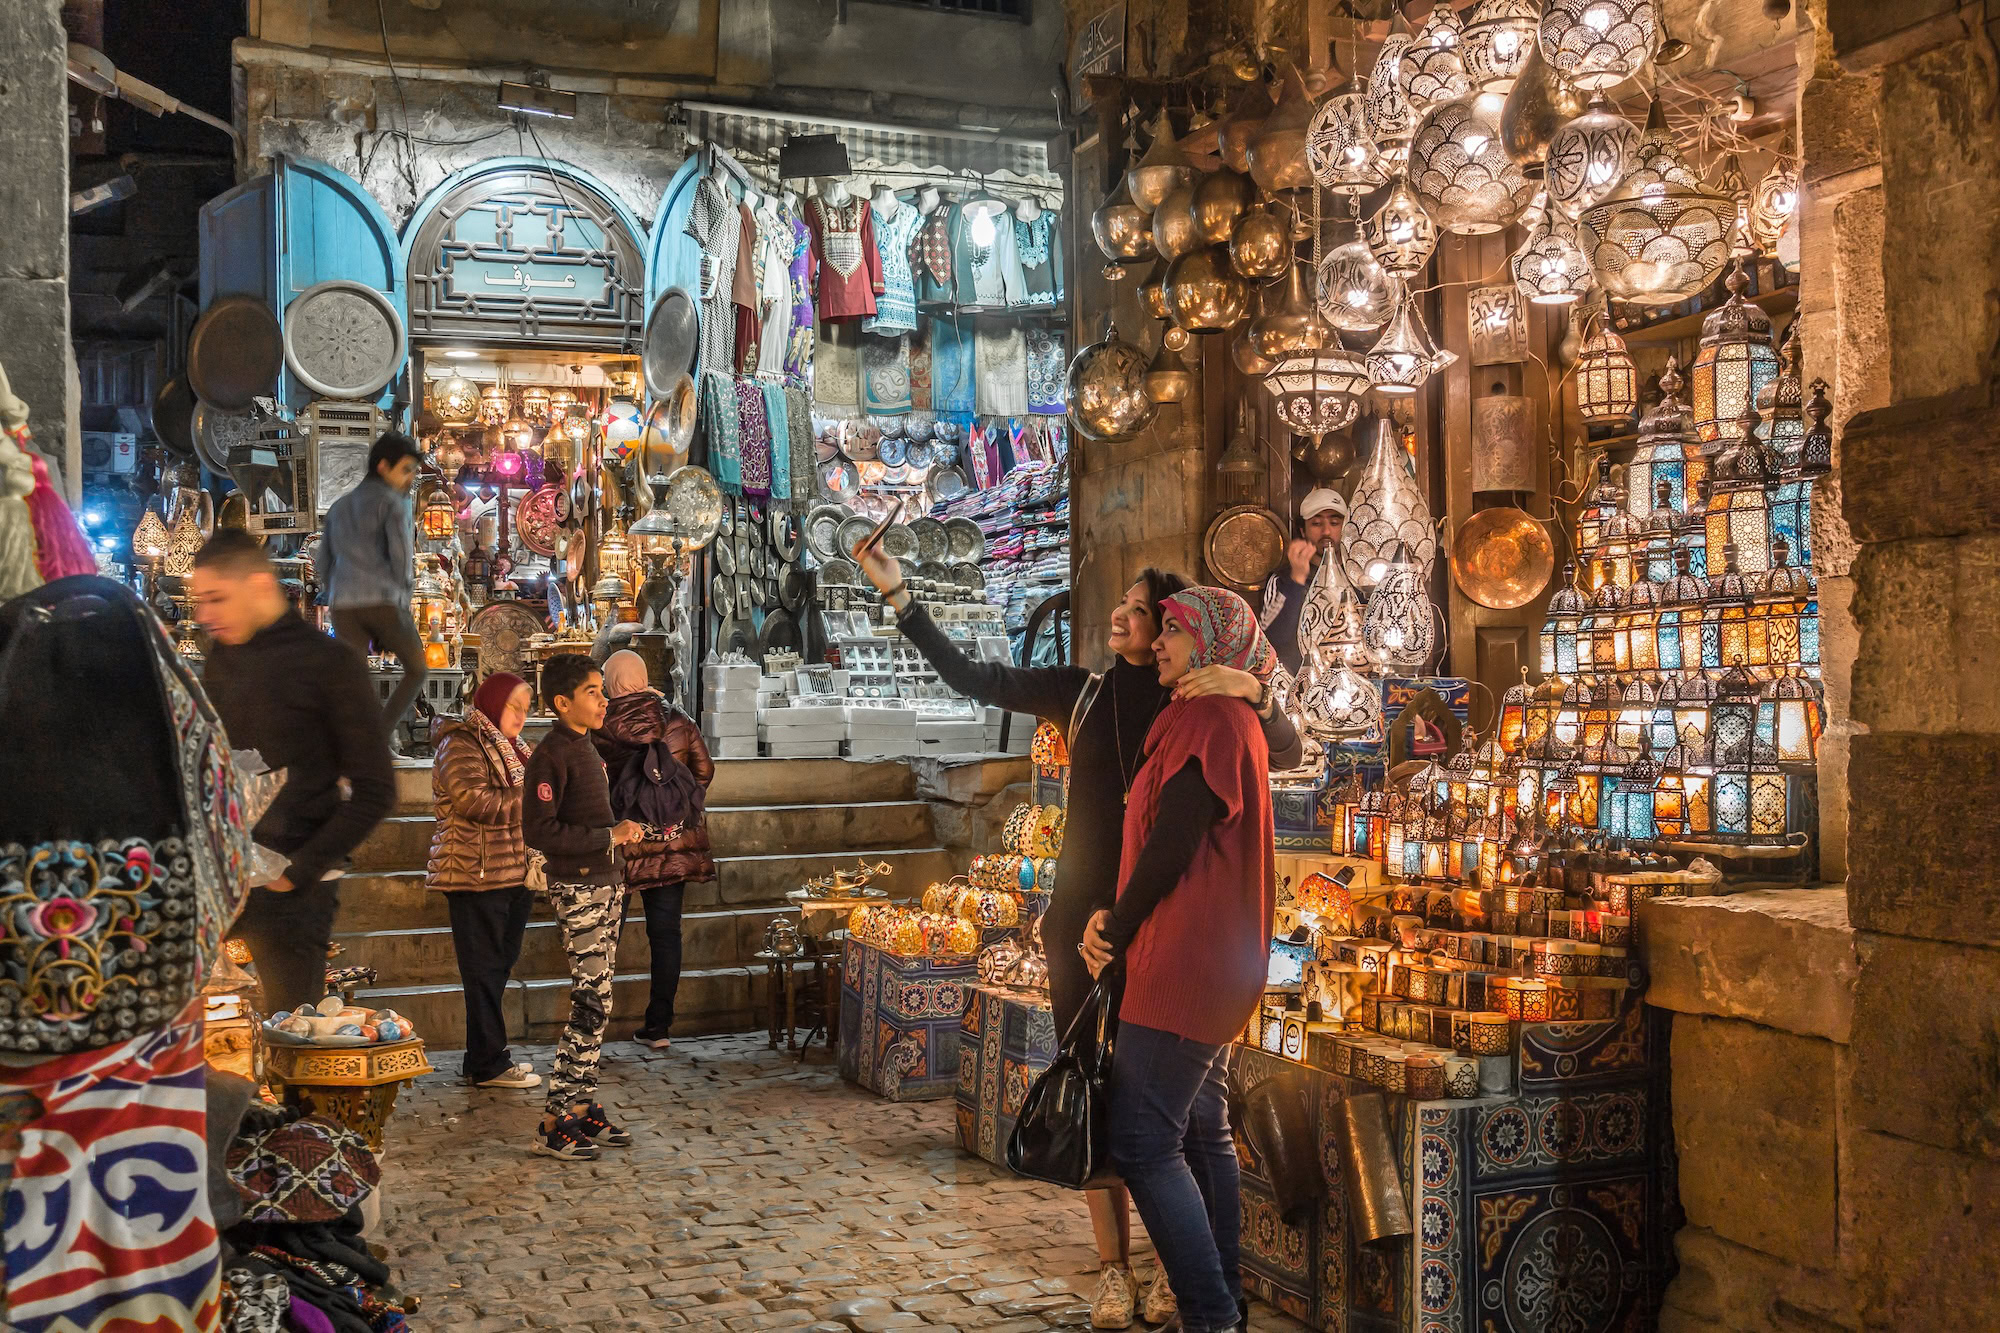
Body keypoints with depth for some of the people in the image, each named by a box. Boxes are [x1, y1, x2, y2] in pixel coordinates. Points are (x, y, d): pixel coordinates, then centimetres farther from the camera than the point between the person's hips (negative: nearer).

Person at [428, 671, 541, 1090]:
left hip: (514, 875, 9)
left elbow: (521, 799, 29)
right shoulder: (460, 745, -9)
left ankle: (486, 1057, 19)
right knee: (485, 970, -4)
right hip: (478, 877, -9)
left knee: (500, 965, 12)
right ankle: (489, 1065, 1)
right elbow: (474, 801, -22)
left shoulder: (511, 747, 19)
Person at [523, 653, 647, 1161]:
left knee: (595, 1003, 12)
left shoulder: (586, 748, 14)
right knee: (591, 1005, -9)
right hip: (579, 890, -9)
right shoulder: (551, 755, -14)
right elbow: (539, 832, -21)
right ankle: (554, 1126, -3)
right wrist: (610, 837, -18)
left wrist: (621, 830, 9)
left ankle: (583, 1107, 20)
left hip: (605, 885, 9)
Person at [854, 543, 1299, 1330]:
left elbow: (1287, 752, -9)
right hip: (1084, 919, 3)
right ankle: (1114, 1267, 13)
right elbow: (972, 679, 8)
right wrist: (898, 595, 5)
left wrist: (1254, 692, -28)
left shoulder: (1199, 707, 0)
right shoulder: (1083, 691, 7)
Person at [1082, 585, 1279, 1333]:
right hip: (1211, 963, 11)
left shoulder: (1211, 719, -14)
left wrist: (1117, 933, -7)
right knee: (1203, 1133, 13)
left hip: (1184, 963, -11)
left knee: (1143, 1144, -11)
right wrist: (1115, 921, 8)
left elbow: (1171, 844, -19)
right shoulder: (1226, 720, 18)